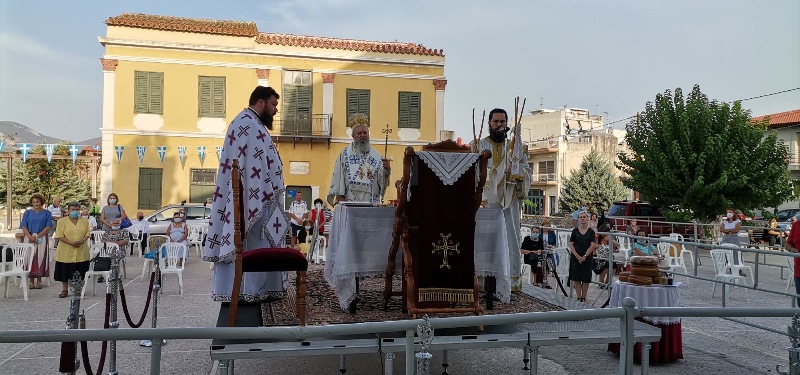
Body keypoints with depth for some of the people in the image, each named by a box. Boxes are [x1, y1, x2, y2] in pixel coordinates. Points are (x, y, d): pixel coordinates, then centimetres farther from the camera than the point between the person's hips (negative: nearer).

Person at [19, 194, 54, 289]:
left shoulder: (46, 213, 6)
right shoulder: (27, 212, 11)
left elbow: (49, 226, -2)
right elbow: (23, 226, 3)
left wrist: (37, 236, -13)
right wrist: (30, 236, -13)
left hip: (42, 239, -1)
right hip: (29, 238, 1)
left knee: (40, 258, -2)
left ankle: (39, 281, 4)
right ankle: (31, 281, 6)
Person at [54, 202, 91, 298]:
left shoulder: (84, 221, 8)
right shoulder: (62, 221, -1)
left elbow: (88, 233, 4)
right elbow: (59, 236, -8)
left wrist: (82, 241, -16)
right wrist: (71, 243, -19)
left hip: (81, 251, 2)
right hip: (66, 252, -2)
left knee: (80, 272, 7)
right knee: (65, 271, 4)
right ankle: (64, 290, 16)